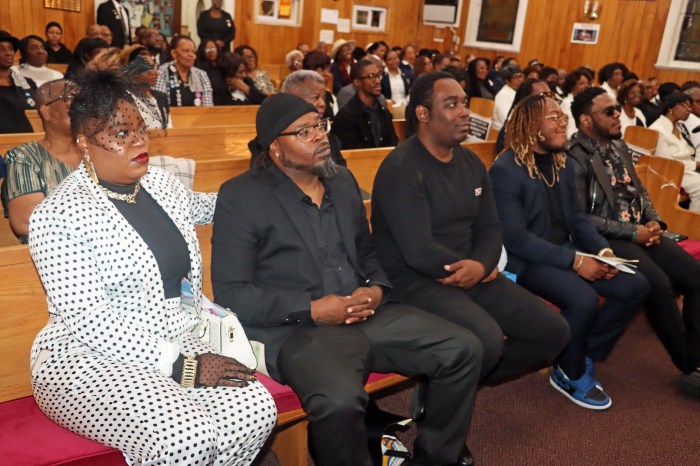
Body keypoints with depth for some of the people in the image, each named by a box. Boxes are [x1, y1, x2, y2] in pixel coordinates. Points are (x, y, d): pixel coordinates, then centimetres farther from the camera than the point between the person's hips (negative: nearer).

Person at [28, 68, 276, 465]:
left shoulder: (162, 183, 9)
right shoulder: (58, 216, -11)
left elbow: (203, 207, 33)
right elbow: (88, 319, -18)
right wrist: (180, 367, -21)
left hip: (175, 343, 6)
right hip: (91, 359, -6)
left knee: (257, 411, -20)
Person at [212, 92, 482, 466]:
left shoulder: (342, 180, 16)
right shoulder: (240, 197, -4)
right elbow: (230, 293, -9)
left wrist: (376, 289, -1)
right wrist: (311, 309, -16)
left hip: (369, 316, 7)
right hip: (298, 329, -6)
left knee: (463, 350, -5)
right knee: (340, 401, -36)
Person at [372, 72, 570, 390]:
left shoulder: (471, 162, 11)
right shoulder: (402, 169, -15)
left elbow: (490, 228, 9)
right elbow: (419, 252, -22)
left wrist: (480, 265, -13)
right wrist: (472, 269, -9)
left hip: (474, 276, 8)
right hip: (416, 281, -8)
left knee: (553, 331, 2)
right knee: (487, 341, -32)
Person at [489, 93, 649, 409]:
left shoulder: (564, 164, 11)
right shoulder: (505, 170, -15)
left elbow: (576, 217, 14)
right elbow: (515, 238, -21)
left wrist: (601, 249, -6)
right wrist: (574, 261, -23)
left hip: (566, 251, 8)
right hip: (527, 260, -8)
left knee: (636, 286, -5)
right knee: (584, 300, -30)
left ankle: (585, 357, 10)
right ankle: (570, 375, 0)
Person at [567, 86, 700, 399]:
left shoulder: (618, 145, 14)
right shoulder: (575, 157, -13)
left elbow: (639, 190, 20)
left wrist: (653, 221, 0)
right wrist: (632, 232, -16)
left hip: (640, 231, 9)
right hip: (606, 239, -8)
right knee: (659, 285, -26)